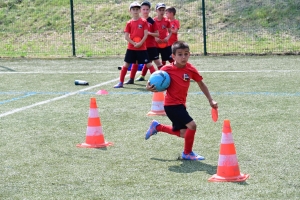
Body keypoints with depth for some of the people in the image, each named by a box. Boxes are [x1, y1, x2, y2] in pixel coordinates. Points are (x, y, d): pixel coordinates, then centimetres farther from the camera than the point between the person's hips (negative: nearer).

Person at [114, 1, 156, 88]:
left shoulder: (143, 22, -1)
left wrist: (140, 43, -18)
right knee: (126, 64, 3)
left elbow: (146, 34, -5)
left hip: (142, 48, -2)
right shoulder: (129, 23, 3)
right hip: (131, 48, 2)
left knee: (148, 64, -1)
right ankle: (121, 82, 11)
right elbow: (126, 36, 0)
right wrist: (134, 43, -13)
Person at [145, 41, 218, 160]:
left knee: (183, 134, 18)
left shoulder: (191, 69, -4)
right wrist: (150, 87, -28)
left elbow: (201, 84, 8)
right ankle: (187, 153, 4)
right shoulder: (167, 69, -16)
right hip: (171, 105, -7)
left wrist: (210, 100, 7)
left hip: (181, 104, 7)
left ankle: (157, 127, 39)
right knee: (191, 125, -18)